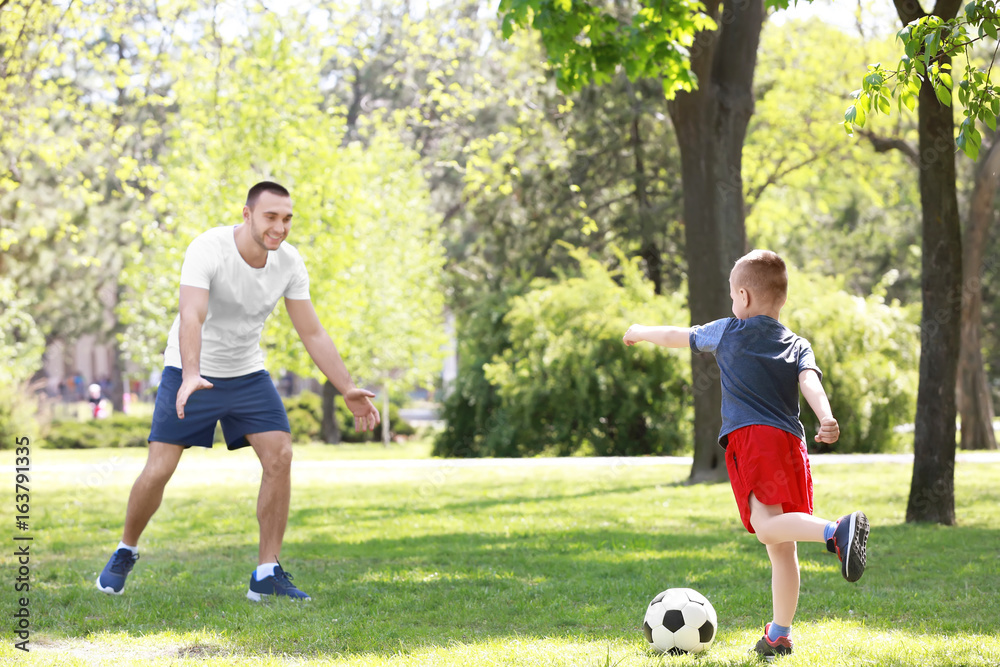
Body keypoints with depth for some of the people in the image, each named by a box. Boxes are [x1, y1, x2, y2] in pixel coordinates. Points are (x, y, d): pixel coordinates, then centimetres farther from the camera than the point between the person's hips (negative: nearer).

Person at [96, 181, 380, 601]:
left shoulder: (289, 263, -10)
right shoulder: (207, 250, -26)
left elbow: (313, 334, -3)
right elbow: (191, 317, -39)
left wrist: (348, 390, -11)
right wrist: (191, 377, -54)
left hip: (247, 374, 4)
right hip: (190, 372, -4)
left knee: (280, 457, -12)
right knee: (159, 469, -8)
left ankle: (267, 575, -4)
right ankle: (125, 553, 19)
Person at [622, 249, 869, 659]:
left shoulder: (729, 332, 13)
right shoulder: (798, 345, 19)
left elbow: (677, 337, 27)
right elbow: (810, 380, -2)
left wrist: (640, 332, 46)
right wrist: (826, 419, -19)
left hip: (751, 437, -5)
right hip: (792, 441, 5)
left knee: (767, 525, -22)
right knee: (782, 548, 8)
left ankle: (837, 531, -46)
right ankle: (779, 635, 10)